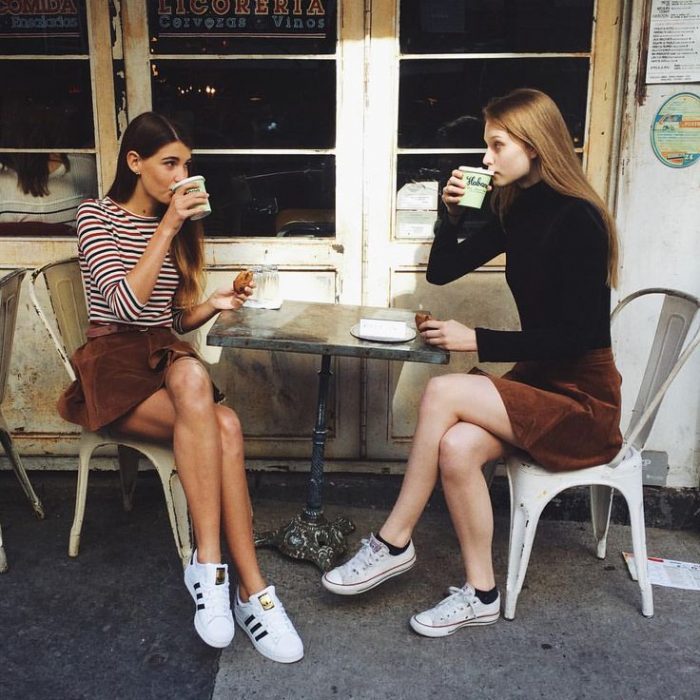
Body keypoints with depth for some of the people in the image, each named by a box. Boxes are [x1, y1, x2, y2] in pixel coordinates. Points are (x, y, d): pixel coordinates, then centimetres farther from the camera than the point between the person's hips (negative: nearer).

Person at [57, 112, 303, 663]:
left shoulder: (178, 225, 17)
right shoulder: (97, 216, 0)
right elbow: (126, 305, -15)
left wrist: (212, 305, -1)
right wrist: (165, 231, -16)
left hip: (165, 360, 5)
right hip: (113, 364, -5)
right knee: (223, 427, -34)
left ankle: (209, 568, -31)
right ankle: (251, 589, -30)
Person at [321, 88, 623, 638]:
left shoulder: (577, 219, -17)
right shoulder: (516, 210, 6)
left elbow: (577, 335, -21)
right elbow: (441, 272, 11)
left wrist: (477, 341, -21)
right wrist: (452, 215, -7)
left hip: (584, 397, -6)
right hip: (536, 381, 6)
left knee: (443, 393, -24)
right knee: (456, 446, -22)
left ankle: (394, 544, -8)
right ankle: (480, 594, -5)